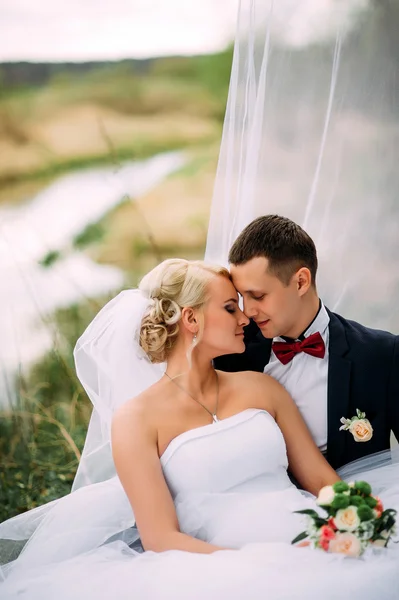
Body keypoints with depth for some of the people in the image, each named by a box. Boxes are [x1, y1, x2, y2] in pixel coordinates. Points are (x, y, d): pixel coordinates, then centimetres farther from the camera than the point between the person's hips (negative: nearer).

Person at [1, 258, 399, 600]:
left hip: (313, 547, 4)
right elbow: (161, 539, -5)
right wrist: (262, 564, -19)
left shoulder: (261, 388, 16)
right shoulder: (136, 419, 2)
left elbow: (322, 479, 14)